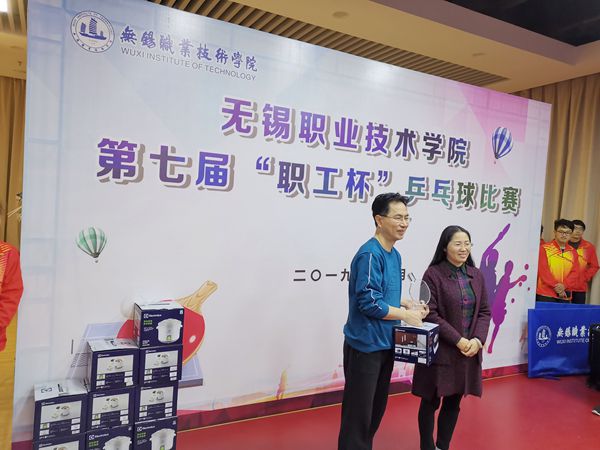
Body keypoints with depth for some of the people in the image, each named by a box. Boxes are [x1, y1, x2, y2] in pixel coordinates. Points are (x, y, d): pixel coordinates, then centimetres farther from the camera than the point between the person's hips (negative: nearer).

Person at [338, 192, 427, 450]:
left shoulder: (394, 255, 9)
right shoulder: (370, 254, -20)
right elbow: (369, 303, -24)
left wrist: (408, 304, 2)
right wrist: (406, 314, -14)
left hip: (385, 343, 9)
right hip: (365, 345, -9)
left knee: (377, 408, 20)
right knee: (358, 412, 2)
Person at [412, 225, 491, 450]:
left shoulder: (476, 275, 7)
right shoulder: (433, 274, -11)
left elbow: (484, 311, 8)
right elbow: (430, 314, -15)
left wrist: (478, 339, -8)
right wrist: (457, 340, -17)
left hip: (469, 351, 5)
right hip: (440, 351, -5)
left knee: (454, 402, 15)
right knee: (431, 402, 8)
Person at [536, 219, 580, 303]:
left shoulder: (573, 252, 12)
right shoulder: (544, 248, -1)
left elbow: (575, 273, 4)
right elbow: (543, 270, -8)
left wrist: (564, 285, -12)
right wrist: (556, 286, -16)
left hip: (565, 297, 4)